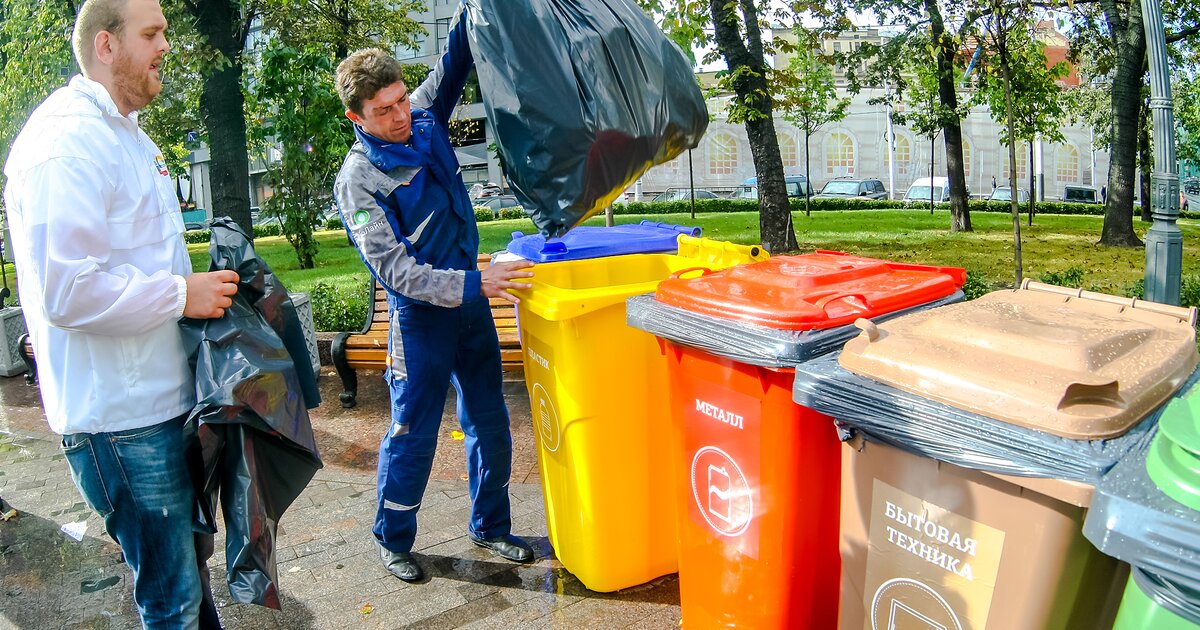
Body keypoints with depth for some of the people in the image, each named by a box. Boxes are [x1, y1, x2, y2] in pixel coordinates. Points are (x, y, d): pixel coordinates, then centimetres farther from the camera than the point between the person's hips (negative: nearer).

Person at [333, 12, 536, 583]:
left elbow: (455, 64, 13)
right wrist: (474, 284, -32)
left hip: (472, 298, 6)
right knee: (413, 433, 5)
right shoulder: (358, 179, -17)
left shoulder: (424, 118, 0)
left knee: (490, 423, 12)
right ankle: (393, 540, 26)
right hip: (422, 314, -6)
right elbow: (395, 270, -23)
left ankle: (490, 526, 30)